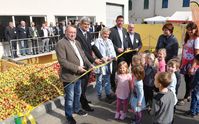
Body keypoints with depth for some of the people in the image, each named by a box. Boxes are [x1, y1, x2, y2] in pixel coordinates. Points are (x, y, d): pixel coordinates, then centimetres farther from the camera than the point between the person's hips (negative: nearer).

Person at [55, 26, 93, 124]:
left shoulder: (77, 42, 11)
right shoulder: (61, 43, -16)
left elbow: (83, 55, 13)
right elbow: (62, 61, -24)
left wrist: (89, 65, -4)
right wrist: (76, 68, -25)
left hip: (79, 74, 8)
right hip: (69, 75, -8)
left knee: (78, 94, 24)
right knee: (70, 97, 7)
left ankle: (76, 109, 46)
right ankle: (69, 116, 28)